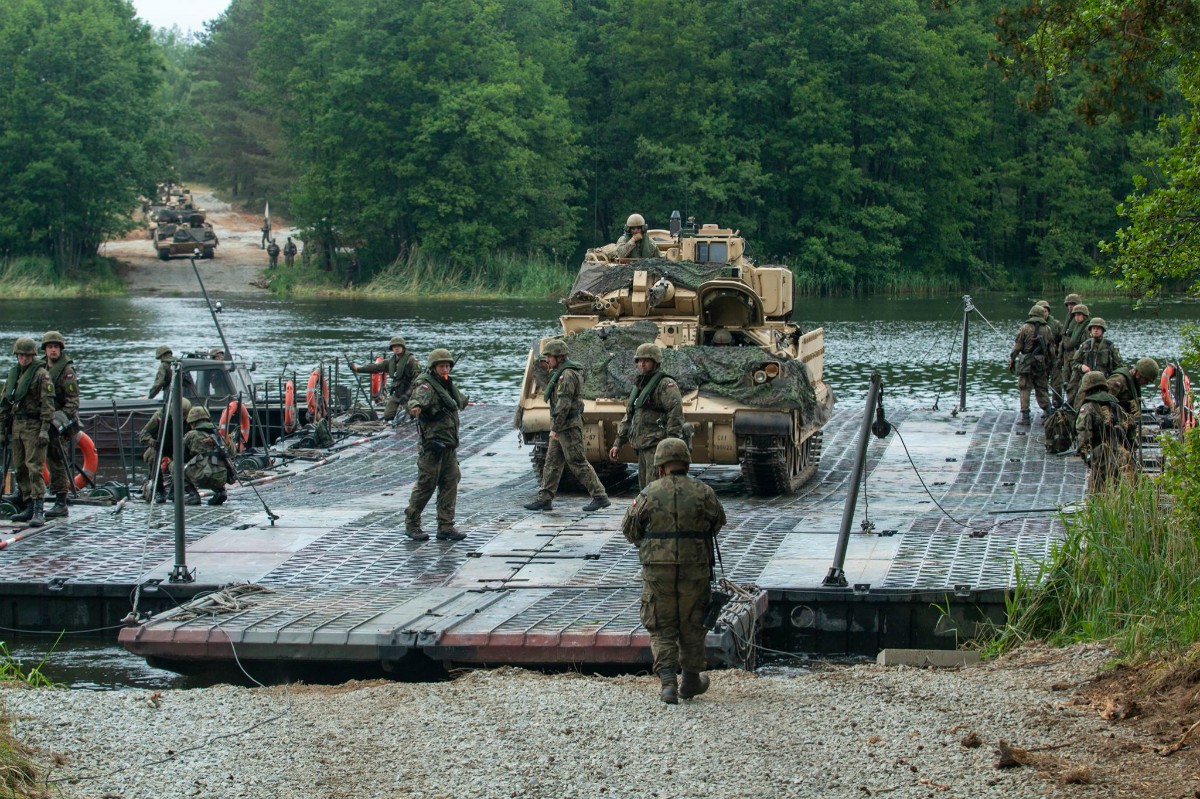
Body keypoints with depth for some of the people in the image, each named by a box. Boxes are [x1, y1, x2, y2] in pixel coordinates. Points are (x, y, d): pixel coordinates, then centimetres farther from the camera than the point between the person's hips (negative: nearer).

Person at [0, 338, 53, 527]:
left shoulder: (41, 374, -6)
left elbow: (47, 403, -12)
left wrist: (45, 430, -19)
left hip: (34, 426, -7)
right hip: (16, 426, 7)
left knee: (34, 468, -13)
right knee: (21, 469, 9)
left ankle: (38, 511, -15)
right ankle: (29, 508, 16)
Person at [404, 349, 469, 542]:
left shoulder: (448, 384, 14)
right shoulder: (427, 385, -13)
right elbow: (420, 397, -37)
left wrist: (464, 399, 60)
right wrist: (415, 406, -60)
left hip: (449, 445, 8)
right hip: (432, 444, -8)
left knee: (450, 483, 5)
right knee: (426, 484, -3)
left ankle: (446, 526, 9)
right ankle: (412, 524, 9)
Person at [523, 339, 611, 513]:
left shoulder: (567, 375, -18)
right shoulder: (561, 373, 15)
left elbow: (563, 404, -23)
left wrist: (555, 428, -20)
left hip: (568, 427, -11)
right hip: (562, 427, 11)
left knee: (578, 463, -7)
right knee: (552, 463, 12)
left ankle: (600, 497, -4)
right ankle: (544, 499, 15)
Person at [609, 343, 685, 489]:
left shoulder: (666, 384, -8)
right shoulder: (639, 386, 21)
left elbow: (675, 411, -18)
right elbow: (629, 416, 26)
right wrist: (618, 443, 21)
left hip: (658, 444, -9)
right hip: (643, 447, 10)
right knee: (645, 488, 12)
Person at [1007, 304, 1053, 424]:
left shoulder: (1025, 328, -4)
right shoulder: (1047, 329, 5)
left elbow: (1017, 346, -4)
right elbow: (1051, 348, 8)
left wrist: (1011, 360, 3)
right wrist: (1050, 364, 15)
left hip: (1026, 363, -3)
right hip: (1042, 364, 3)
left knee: (1024, 390, 2)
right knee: (1042, 389, 13)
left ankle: (1025, 416, -3)